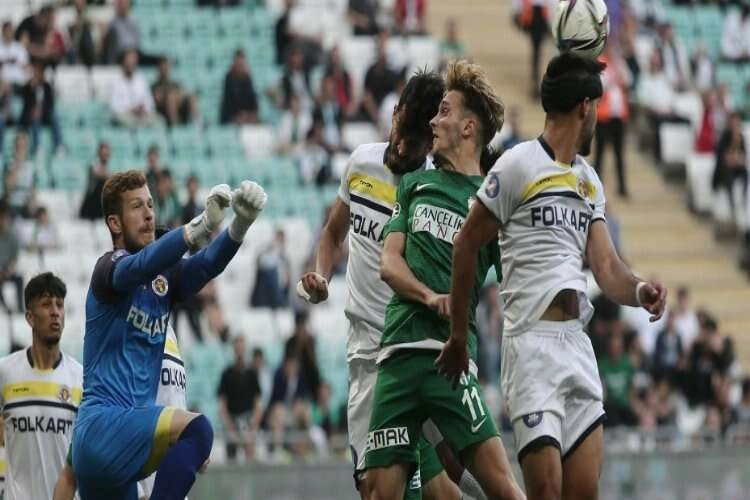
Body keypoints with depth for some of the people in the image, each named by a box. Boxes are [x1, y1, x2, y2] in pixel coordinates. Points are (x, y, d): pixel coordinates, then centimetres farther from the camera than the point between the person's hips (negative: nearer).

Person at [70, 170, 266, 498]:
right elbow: (140, 266, -26)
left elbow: (207, 265, -2)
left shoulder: (164, 279, 17)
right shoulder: (109, 267, -3)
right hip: (102, 422, -9)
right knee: (196, 429, -27)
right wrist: (197, 229, -43)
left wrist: (240, 225, -22)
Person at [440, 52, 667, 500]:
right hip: (532, 342, -7)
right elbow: (466, 246, 0)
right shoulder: (518, 166, -5)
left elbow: (607, 268, 9)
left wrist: (639, 290, -13)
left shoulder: (590, 181, 17)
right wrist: (459, 336, 3)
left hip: (579, 345, 7)